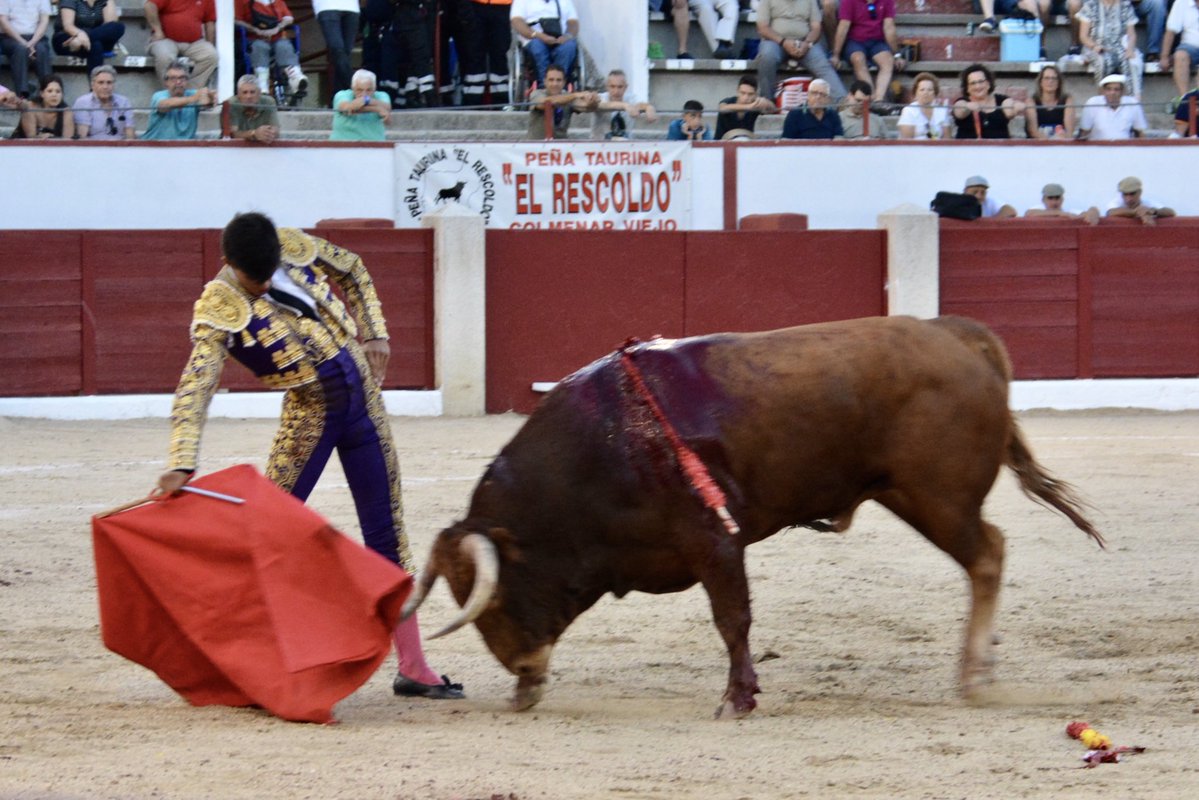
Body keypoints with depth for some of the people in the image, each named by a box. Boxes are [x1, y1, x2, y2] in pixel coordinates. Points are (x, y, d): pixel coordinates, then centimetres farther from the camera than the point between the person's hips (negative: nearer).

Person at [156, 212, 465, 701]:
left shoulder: (295, 248, -6)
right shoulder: (219, 308, -19)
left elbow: (352, 272, 14)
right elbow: (195, 388, -30)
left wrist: (374, 334, 3)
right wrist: (182, 463, -42)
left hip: (362, 398, 4)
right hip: (308, 415, -4)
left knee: (387, 534, 6)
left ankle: (413, 669, 12)